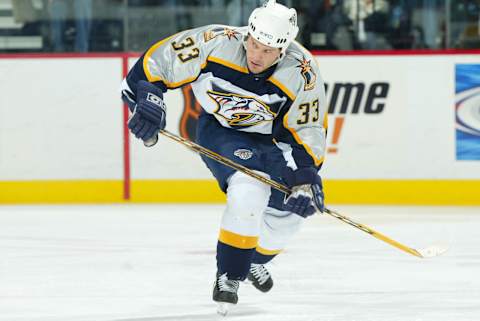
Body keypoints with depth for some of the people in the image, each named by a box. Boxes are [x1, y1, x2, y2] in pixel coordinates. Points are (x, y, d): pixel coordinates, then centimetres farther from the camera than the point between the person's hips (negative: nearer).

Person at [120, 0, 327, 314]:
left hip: (271, 137, 3)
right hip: (220, 130, -3)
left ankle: (254, 260, 39)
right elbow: (158, 61, -20)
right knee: (249, 192, -28)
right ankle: (228, 276, -13)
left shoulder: (303, 73, -27)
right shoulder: (216, 43, -31)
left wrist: (305, 177, -30)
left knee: (290, 210, 7)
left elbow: (307, 131, -19)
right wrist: (148, 98, -31)